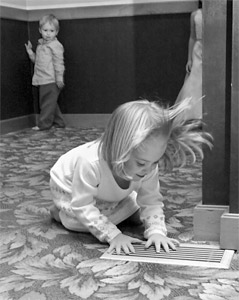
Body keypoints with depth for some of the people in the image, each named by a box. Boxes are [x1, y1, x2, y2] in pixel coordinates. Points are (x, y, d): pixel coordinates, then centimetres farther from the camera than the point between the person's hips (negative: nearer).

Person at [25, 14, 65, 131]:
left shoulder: (55, 45, -10)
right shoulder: (41, 45, 17)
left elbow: (59, 63, -15)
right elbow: (37, 60, 24)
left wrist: (59, 78, -19)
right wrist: (30, 52, 11)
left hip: (51, 81, -9)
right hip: (42, 80, 9)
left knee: (48, 101, -3)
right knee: (50, 102, 15)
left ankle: (44, 123, 3)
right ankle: (58, 122, 23)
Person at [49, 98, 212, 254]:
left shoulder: (148, 168, -31)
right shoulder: (90, 164, -47)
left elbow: (151, 201, -22)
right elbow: (82, 207, -40)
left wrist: (156, 231, -40)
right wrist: (113, 235, -45)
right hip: (69, 186, -4)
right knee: (76, 222, -27)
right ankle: (61, 210, 5)